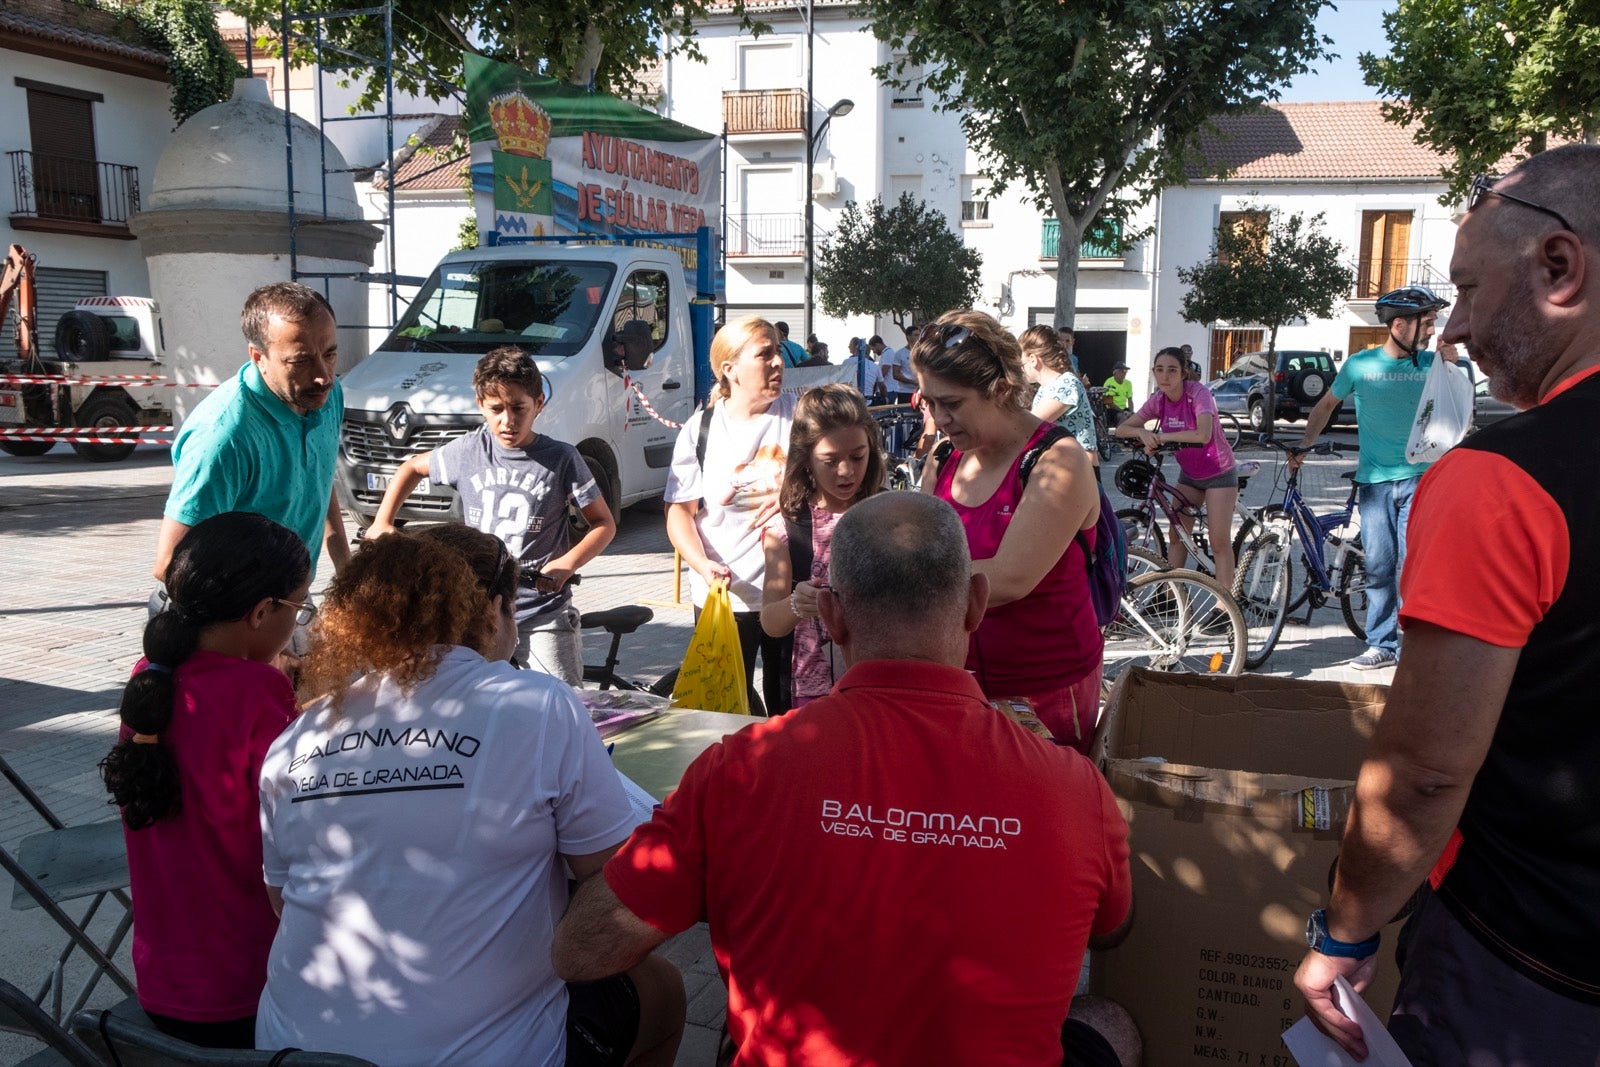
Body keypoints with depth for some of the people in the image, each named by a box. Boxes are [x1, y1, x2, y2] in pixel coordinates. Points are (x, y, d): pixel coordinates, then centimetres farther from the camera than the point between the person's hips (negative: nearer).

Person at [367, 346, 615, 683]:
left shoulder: (561, 458, -7)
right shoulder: (468, 451, 1)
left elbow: (604, 523, -2)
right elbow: (413, 468, 20)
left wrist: (568, 563, -18)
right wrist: (382, 522, 11)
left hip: (544, 613, -2)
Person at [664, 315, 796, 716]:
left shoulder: (799, 413, -1)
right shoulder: (701, 430, 0)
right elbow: (679, 510, 0)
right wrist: (703, 566, -16)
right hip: (723, 595, 0)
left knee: (790, 704, 9)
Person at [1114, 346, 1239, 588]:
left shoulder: (1199, 393, -25)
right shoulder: (1158, 400, -8)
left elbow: (1203, 435, -41)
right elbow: (1121, 429, -7)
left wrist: (1162, 436, -33)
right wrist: (1143, 433, -28)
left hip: (1219, 474, -6)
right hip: (1189, 474, 6)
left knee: (1219, 541, -7)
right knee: (1177, 536, 4)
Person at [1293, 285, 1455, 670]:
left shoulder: (1431, 363, 3)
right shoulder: (1360, 364, 0)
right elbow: (1326, 405, 12)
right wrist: (1303, 444, 3)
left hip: (1417, 479, 0)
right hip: (1374, 480, 0)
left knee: (1411, 564, -7)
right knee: (1378, 564, 3)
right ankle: (1382, 644, 13)